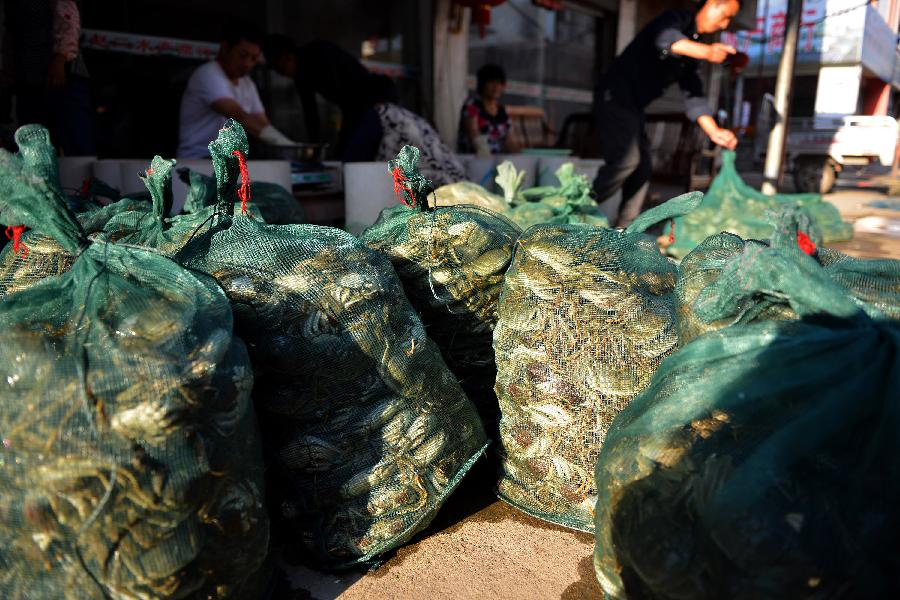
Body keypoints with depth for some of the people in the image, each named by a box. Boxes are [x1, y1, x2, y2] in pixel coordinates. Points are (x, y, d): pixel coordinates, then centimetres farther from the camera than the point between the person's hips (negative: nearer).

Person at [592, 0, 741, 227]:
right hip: (615, 96, -10)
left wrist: (713, 131, 0)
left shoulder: (693, 48, 17)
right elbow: (666, 39, -33)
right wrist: (707, 51, -53)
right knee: (627, 160, -22)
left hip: (633, 106, 10)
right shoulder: (676, 18, -8)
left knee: (642, 168, 7)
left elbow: (692, 94, 13)